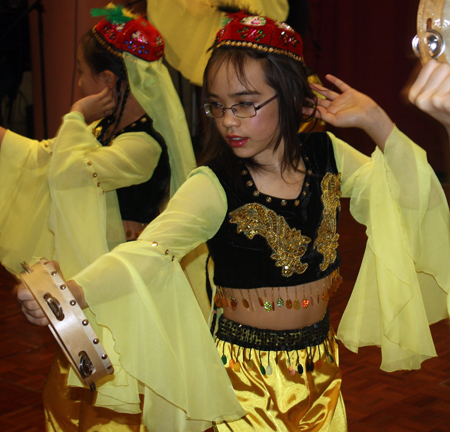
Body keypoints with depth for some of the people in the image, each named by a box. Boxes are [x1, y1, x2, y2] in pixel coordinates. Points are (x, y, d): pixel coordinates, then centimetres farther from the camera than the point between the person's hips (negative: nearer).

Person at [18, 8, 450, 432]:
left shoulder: (328, 156, -5)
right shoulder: (213, 186, -19)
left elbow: (411, 199, -3)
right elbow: (149, 250, -35)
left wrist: (375, 122, -16)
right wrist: (73, 291, -54)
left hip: (318, 364, 5)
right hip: (242, 371, -4)